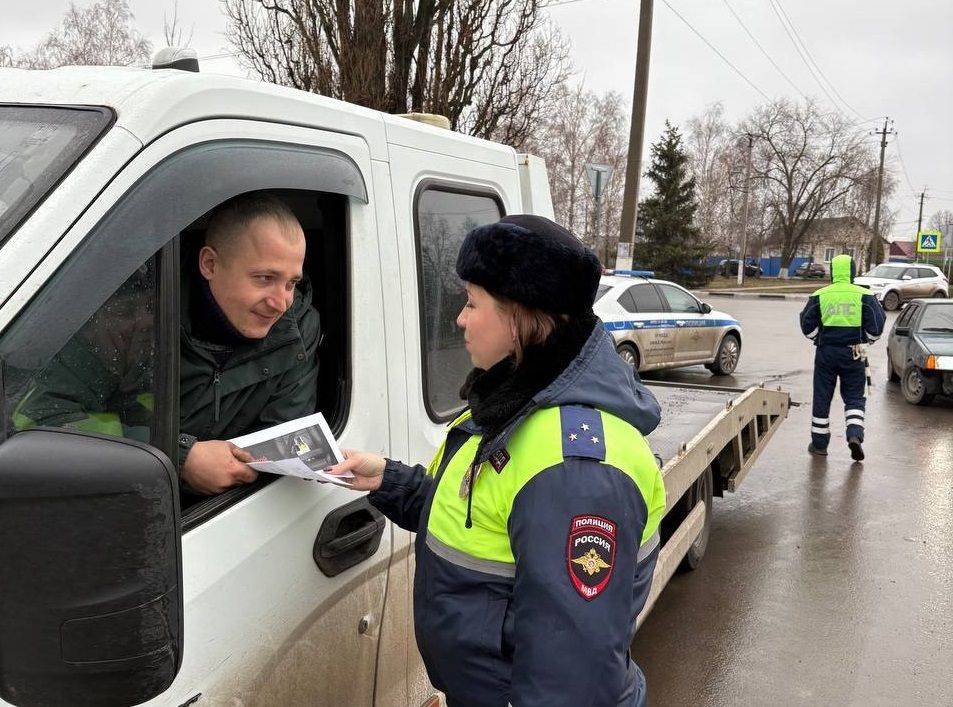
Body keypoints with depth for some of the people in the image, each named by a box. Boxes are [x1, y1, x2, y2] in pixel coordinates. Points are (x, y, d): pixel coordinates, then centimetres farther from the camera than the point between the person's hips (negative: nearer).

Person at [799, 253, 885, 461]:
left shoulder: (819, 296, 0)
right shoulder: (864, 296, -1)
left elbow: (808, 326, 2)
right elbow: (876, 326, -2)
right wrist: (865, 341, 15)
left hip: (826, 352, 1)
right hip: (854, 354, 0)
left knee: (822, 397, 9)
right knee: (855, 397, 10)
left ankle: (819, 443, 16)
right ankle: (855, 434, -11)